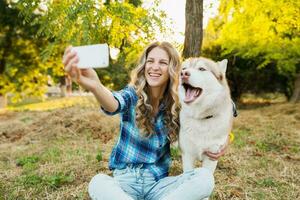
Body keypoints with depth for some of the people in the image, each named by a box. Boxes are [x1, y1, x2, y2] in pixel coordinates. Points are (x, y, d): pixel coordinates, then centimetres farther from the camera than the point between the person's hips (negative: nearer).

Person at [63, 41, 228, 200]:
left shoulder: (177, 105, -2)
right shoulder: (132, 95, -9)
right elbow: (113, 104, -33)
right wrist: (94, 86, -57)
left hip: (158, 182, 2)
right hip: (125, 180, -1)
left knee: (205, 177, -24)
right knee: (98, 184, -34)